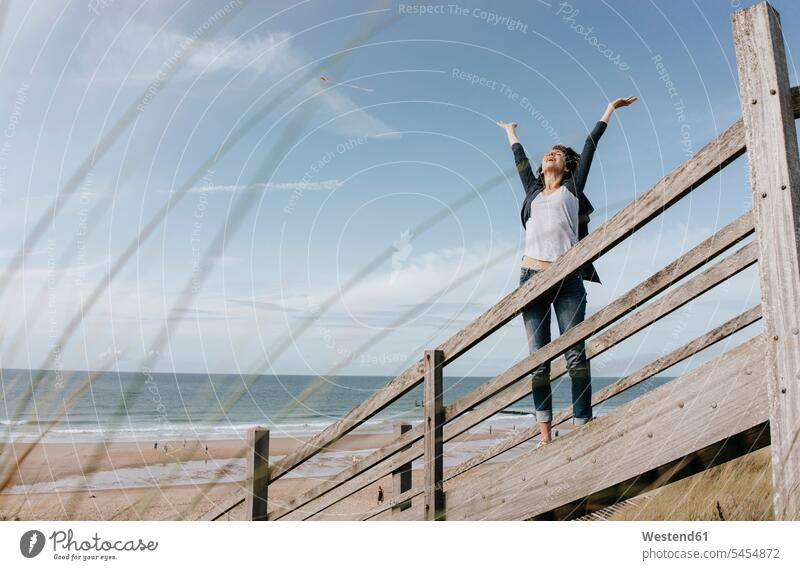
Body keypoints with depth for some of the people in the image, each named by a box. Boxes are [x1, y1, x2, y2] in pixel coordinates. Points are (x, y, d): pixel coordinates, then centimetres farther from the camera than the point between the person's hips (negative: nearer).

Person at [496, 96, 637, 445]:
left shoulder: (572, 187, 16)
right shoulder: (533, 190, 21)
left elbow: (590, 145, 20)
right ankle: (545, 435, 2)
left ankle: (583, 427, -8)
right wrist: (510, 132, 50)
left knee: (576, 354, -8)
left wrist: (610, 108, 27)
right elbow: (520, 157, 35)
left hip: (568, 280, -2)